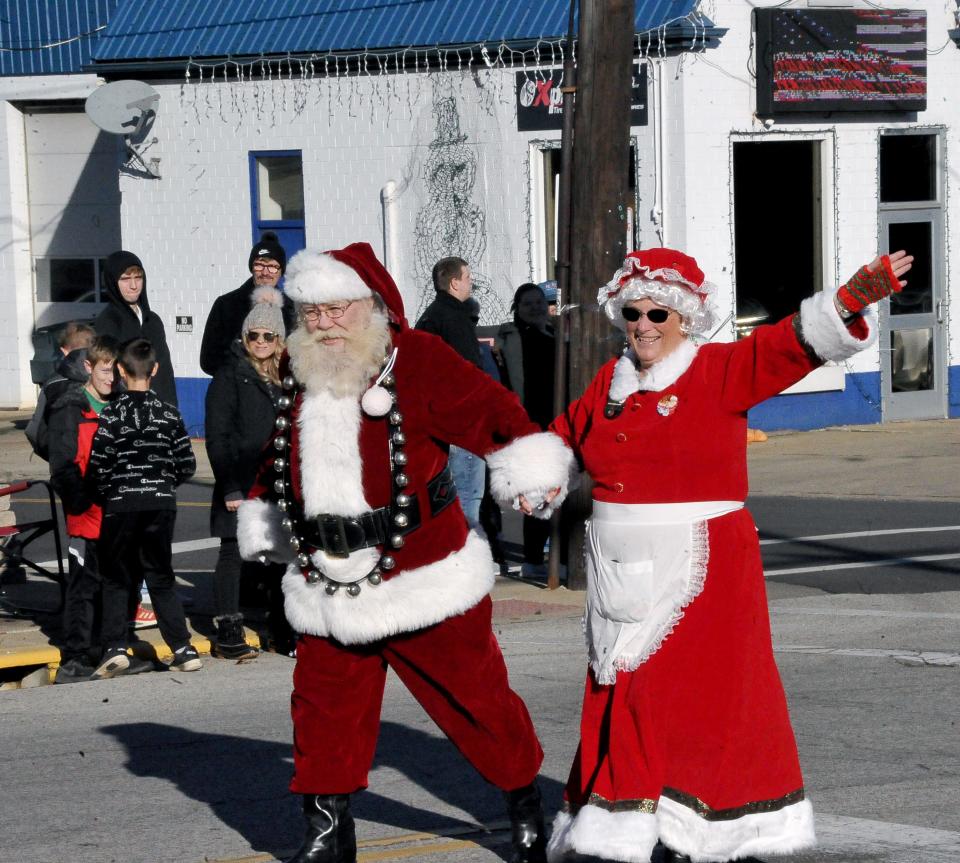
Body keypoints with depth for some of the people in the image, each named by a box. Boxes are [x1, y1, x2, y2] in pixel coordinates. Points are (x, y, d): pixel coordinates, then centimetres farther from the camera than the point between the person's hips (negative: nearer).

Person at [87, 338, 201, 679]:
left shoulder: (112, 414, -9)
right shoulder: (170, 414, 1)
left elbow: (98, 466, -10)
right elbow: (186, 465, 4)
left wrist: (106, 492, 9)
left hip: (121, 506, -3)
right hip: (161, 504, 3)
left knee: (116, 579, 8)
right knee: (161, 578, 12)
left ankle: (115, 647, -4)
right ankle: (183, 648, 7)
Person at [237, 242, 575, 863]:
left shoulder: (416, 359, -8)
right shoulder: (301, 377, 10)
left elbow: (490, 411, -17)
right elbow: (278, 461, 27)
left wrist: (532, 472, -32)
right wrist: (265, 523, 31)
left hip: (423, 578, -5)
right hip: (329, 590, 5)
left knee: (474, 696, 5)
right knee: (323, 707, 6)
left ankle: (527, 808, 24)